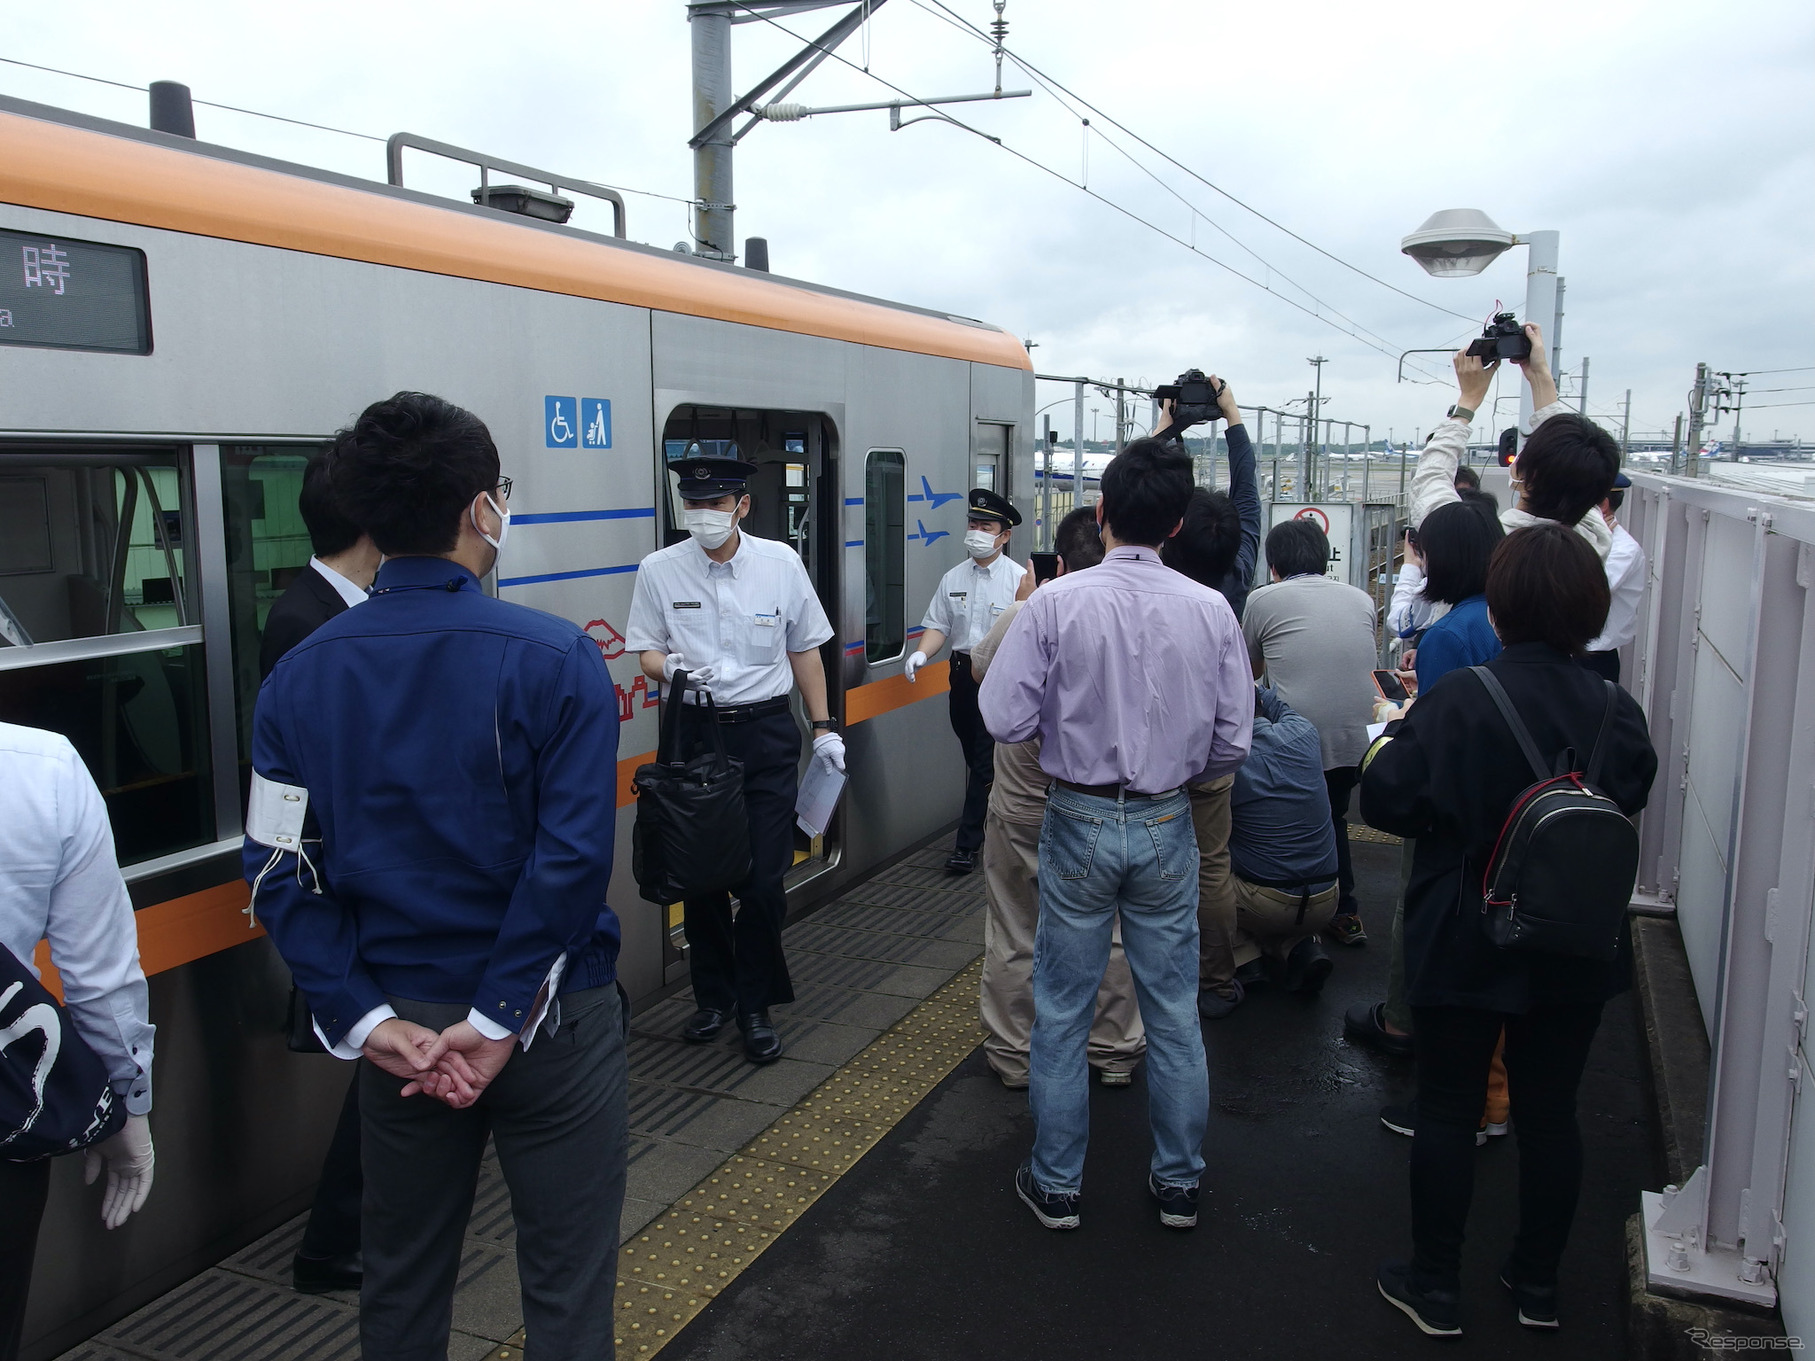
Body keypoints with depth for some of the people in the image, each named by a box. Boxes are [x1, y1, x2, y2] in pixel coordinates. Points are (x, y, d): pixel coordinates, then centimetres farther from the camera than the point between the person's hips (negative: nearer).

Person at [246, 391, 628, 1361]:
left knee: (401, 1279, 23)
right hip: (550, 1023, -4)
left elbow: (281, 871, -6)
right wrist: (500, 1018, -15)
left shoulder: (299, 675, -3)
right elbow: (573, 857, -21)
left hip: (400, 1023, 4)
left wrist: (366, 1019, -7)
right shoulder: (554, 659, -15)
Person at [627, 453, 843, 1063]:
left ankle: (755, 1006, 15)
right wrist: (671, 666, -19)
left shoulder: (781, 562, 0)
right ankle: (713, 996, 28)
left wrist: (824, 726, 8)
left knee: (764, 877, -3)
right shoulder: (659, 570, -2)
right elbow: (647, 653, 4)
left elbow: (804, 648, 9)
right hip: (695, 730, 1)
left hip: (767, 731, -1)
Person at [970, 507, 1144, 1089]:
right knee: (1111, 932, 16)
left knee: (1015, 934, 12)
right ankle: (1116, 1052, 29)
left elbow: (978, 666, 6)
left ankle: (1012, 1054, 25)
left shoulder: (1023, 619, -14)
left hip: (1022, 806, -1)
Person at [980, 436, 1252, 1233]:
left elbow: (1004, 719, -15)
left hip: (1080, 819, -2)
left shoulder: (1056, 603, -14)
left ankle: (1056, 1185, 26)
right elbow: (1233, 742, -3)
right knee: (1173, 1010, 16)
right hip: (1167, 825, 2)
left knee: (1062, 1011, 13)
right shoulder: (1210, 610, -7)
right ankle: (1178, 1182, 31)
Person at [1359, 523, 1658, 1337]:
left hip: (1465, 947, -4)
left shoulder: (1457, 701, -21)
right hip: (1576, 953, 4)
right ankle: (1537, 1283, 33)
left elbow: (1385, 799, -17)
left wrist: (1390, 732, 1)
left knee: (1447, 1112, 10)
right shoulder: (1617, 711, -7)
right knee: (1550, 1112, 17)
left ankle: (1435, 1287, 23)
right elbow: (1629, 803, 8)